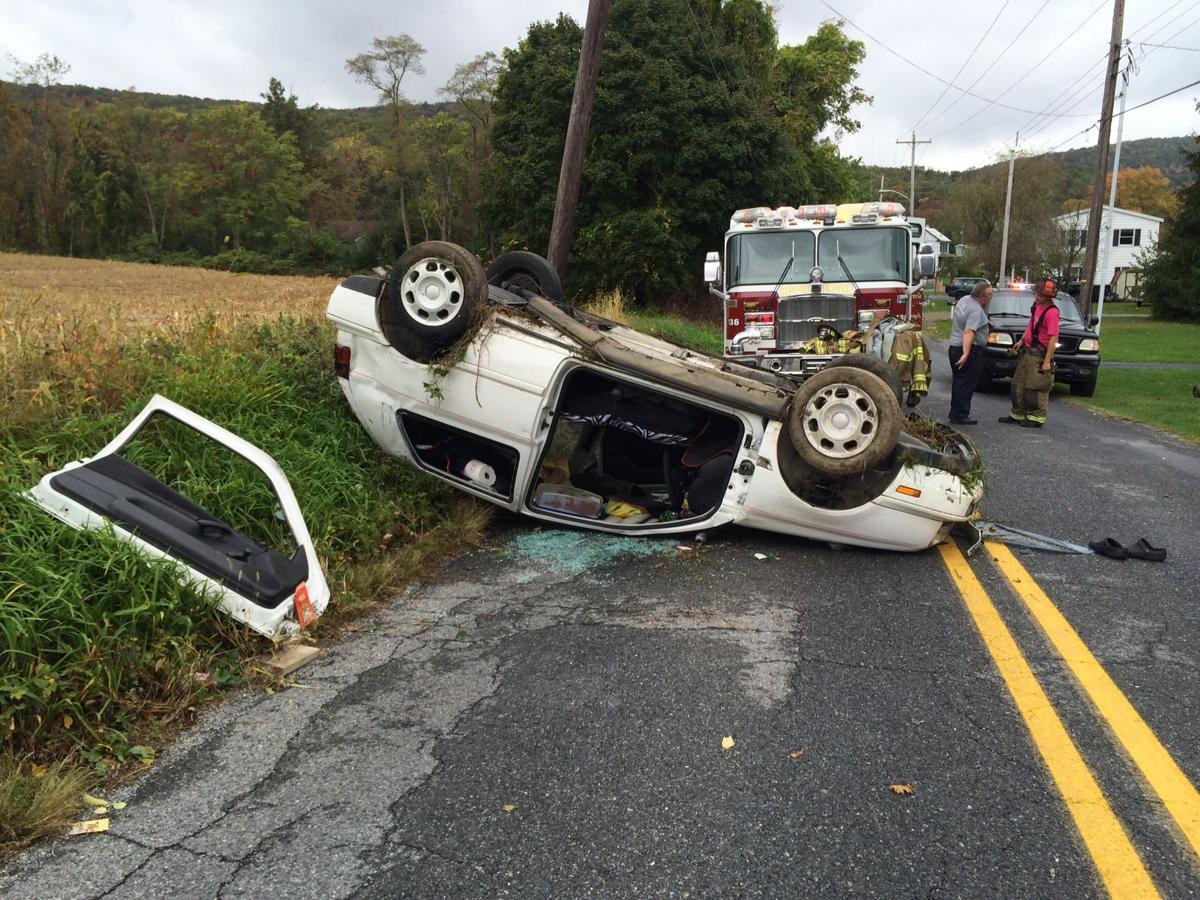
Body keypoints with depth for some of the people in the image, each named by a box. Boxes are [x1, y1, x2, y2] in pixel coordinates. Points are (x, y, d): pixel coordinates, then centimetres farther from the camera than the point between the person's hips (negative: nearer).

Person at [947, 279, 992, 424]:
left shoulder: (964, 300, 10)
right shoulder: (976, 310, -20)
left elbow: (954, 320, 24)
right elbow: (969, 332, -30)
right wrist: (966, 354, -36)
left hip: (954, 346, 10)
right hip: (970, 350, -10)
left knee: (958, 382, 15)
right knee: (966, 384, -6)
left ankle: (955, 413, 22)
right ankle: (959, 416, -5)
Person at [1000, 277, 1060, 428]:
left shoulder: (1052, 312, -18)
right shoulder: (1036, 305, 9)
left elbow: (1053, 338, -22)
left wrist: (1047, 361, -25)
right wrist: (1021, 341, 18)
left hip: (1039, 355, -9)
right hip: (1027, 351, 9)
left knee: (1035, 387, -5)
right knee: (1018, 385, 14)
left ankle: (1036, 418, 5)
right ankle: (1017, 415, 24)